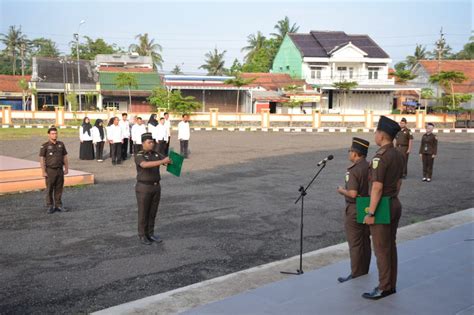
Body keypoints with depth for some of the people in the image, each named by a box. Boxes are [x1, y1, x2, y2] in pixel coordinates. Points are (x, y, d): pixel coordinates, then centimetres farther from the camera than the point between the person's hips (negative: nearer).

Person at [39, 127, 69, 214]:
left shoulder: (61, 144, 6)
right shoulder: (45, 146, -7)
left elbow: (65, 157, 11)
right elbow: (42, 159, -8)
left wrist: (66, 168, 6)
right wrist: (43, 172, -13)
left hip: (60, 170, 4)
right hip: (50, 170, -3)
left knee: (59, 189, 8)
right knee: (49, 189, 3)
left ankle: (58, 205, 17)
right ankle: (50, 206, 10)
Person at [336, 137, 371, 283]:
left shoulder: (353, 170, -22)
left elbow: (353, 193, -27)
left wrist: (342, 191, -9)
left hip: (355, 211, -8)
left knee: (355, 244, 1)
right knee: (365, 241, 17)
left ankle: (356, 275, 8)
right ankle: (364, 270, 27)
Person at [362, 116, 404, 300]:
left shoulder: (380, 157, -22)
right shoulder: (398, 155, 7)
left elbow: (377, 188, -23)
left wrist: (370, 213, -19)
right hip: (395, 205, 9)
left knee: (381, 249, 0)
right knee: (390, 247, 15)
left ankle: (384, 288, 7)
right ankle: (391, 285, 22)